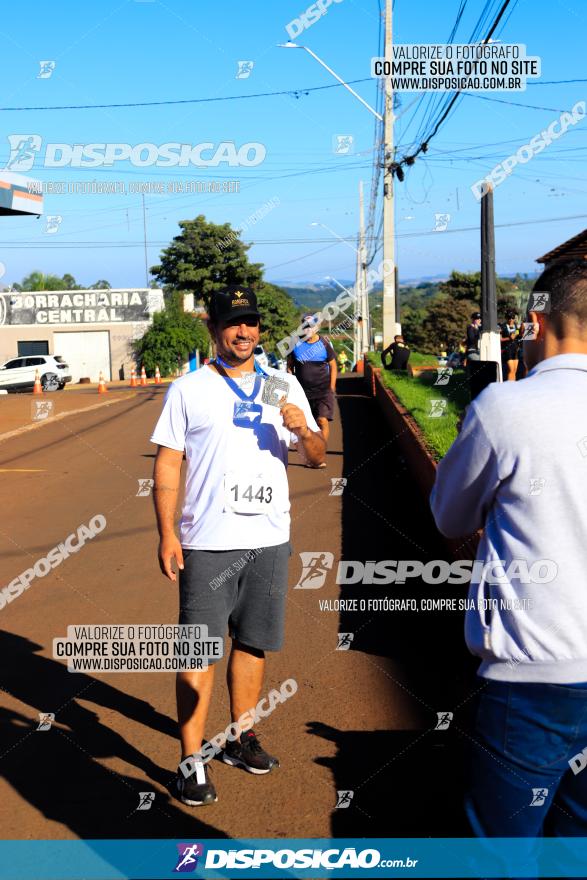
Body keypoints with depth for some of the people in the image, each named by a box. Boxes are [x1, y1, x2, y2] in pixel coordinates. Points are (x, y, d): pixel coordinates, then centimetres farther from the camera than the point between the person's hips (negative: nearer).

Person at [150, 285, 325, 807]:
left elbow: (318, 456, 8)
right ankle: (192, 759, 8)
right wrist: (166, 534, -8)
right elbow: (168, 463, 0)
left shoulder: (284, 387, 9)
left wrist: (303, 431, -14)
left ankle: (241, 739, 30)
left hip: (269, 539, 3)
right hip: (207, 543, -3)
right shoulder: (188, 390, 1)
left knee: (253, 643, 13)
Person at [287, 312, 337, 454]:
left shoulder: (324, 344, -1)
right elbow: (290, 366, 11)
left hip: (323, 390, -2)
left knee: (322, 421, -16)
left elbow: (333, 366, 5)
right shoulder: (296, 343, 3)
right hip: (303, 391, 2)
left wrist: (332, 388, -1)